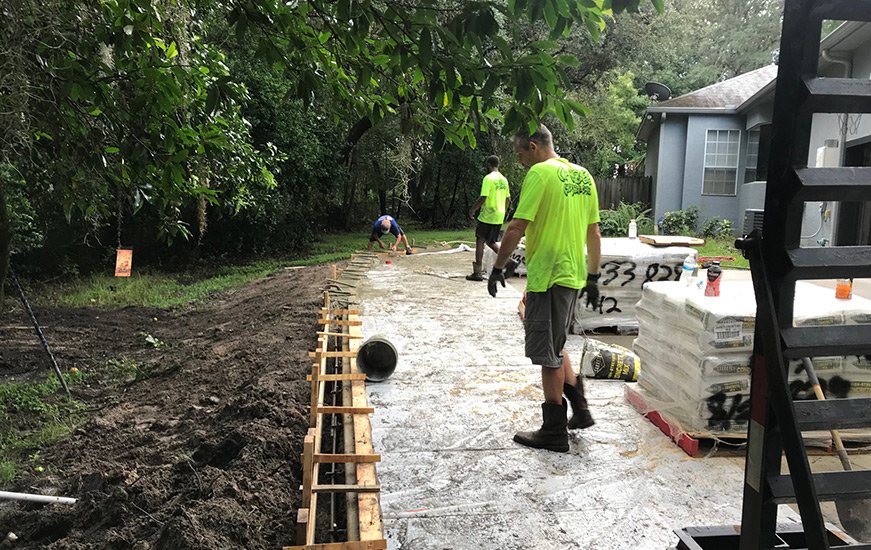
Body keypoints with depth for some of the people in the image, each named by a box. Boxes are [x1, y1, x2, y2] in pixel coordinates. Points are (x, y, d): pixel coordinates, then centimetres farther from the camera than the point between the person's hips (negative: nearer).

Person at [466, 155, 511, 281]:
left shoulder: (488, 178, -12)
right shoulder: (504, 179, 11)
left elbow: (483, 197, -18)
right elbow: (508, 199, 17)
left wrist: (473, 209, -6)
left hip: (487, 216, -7)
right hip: (499, 217, 7)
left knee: (480, 241, -1)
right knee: (490, 242, 20)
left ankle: (477, 272, -1)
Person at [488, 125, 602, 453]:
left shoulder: (540, 173, -12)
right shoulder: (582, 175, 12)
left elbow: (517, 227, -16)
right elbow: (594, 233, 15)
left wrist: (497, 269, -7)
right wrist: (593, 277, 20)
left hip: (547, 277, -8)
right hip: (574, 275, 8)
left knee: (549, 355, 1)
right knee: (554, 348, 23)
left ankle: (555, 433, 11)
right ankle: (580, 410, 28)